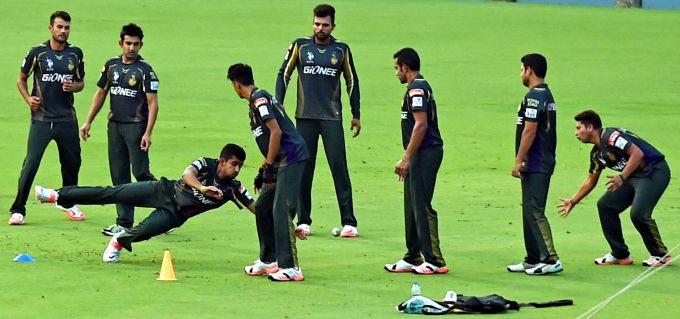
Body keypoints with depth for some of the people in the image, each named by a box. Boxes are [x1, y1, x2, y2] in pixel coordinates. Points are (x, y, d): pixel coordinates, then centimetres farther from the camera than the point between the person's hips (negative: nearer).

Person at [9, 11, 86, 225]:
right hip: (41, 118, -4)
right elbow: (21, 80, 9)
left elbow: (81, 82, 17)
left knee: (72, 162, 11)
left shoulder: (75, 53, 7)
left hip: (67, 119, 4)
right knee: (31, 163, -11)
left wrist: (74, 87, -6)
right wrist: (28, 98, -9)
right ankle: (18, 210, -6)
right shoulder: (38, 52, -1)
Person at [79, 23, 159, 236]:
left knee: (141, 172, -10)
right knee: (119, 175, 5)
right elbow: (101, 94, 20)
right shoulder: (111, 66, 10)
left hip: (136, 126, -5)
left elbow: (152, 103, -9)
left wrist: (148, 133, -17)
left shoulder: (145, 71, -6)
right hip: (115, 126, 5)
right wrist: (88, 122, 16)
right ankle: (124, 222, 8)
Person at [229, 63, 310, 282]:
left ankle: (290, 268, -16)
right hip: (281, 163, 11)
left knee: (281, 211, -14)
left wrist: (268, 166, -14)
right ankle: (269, 260, 26)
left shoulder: (259, 99, -9)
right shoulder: (256, 101, 21)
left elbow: (276, 132, -18)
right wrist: (263, 172, 27)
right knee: (262, 208, 17)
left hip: (291, 158, -11)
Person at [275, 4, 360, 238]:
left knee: (339, 167, -8)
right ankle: (304, 221, 9)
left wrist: (356, 115, 13)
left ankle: (348, 222, -8)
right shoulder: (300, 46, 5)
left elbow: (352, 82, 14)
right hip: (305, 117, 1)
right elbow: (284, 75, 10)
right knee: (303, 169, 3)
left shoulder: (341, 50, 5)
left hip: (332, 118, -1)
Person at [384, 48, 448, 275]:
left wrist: (406, 158, -21)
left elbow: (421, 125, -22)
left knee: (422, 207, -9)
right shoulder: (420, 87, 19)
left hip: (425, 153, -11)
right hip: (422, 154, 11)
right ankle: (413, 258, 19)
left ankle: (434, 261, -8)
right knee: (412, 207, 14)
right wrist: (407, 159, 25)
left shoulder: (416, 89, -13)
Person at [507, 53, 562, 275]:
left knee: (534, 212, -11)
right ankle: (533, 259, 18)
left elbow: (529, 131, -20)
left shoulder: (534, 97, -15)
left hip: (535, 165, -10)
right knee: (530, 211, 14)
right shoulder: (547, 95, 17)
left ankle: (550, 259, -15)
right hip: (544, 163, 10)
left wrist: (519, 161, -17)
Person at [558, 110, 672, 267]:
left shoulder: (610, 136, -17)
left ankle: (660, 255, -4)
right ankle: (620, 254, 12)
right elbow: (590, 181, 25)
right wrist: (572, 202, 27)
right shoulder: (597, 153, 12)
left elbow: (638, 154, -26)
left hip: (655, 171, -10)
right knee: (605, 205, 5)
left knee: (638, 213, -24)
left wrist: (621, 178, -29)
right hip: (634, 177, 10)